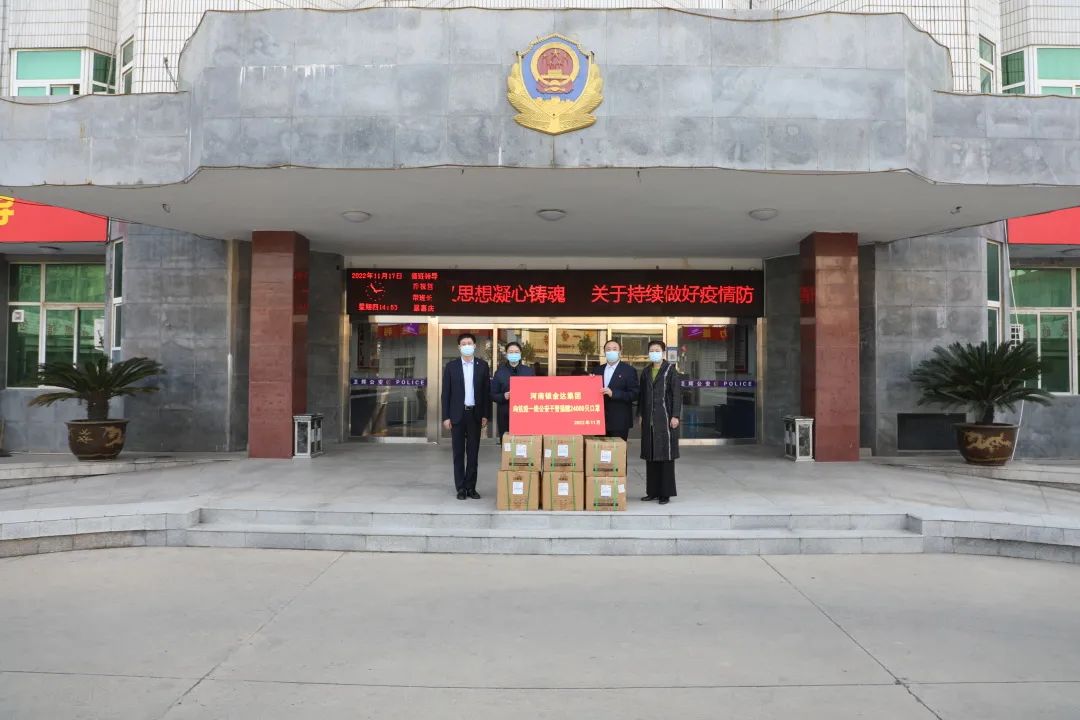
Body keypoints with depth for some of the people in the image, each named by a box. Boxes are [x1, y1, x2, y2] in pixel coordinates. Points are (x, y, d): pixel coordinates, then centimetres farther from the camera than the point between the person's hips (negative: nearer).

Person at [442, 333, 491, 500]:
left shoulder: (482, 366, 4)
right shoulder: (451, 366, 1)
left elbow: (487, 392, 5)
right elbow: (446, 393, 0)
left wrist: (486, 415, -1)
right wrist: (445, 417, -5)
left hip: (475, 414, 1)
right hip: (457, 414, -1)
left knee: (473, 452, 5)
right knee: (459, 453, 4)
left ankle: (471, 487, 13)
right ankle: (460, 488, 9)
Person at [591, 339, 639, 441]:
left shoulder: (629, 371, -2)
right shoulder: (597, 370, 13)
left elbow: (634, 394, -10)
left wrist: (613, 393, -20)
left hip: (619, 421, -4)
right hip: (600, 419, 4)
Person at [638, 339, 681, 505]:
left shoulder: (670, 370, -2)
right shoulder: (646, 371, 13)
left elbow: (677, 394, -7)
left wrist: (675, 416, -13)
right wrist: (641, 414, 11)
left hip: (665, 419, -5)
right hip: (649, 420, 5)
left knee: (666, 455, -2)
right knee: (650, 456, 7)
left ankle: (666, 492, 4)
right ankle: (652, 491, 14)